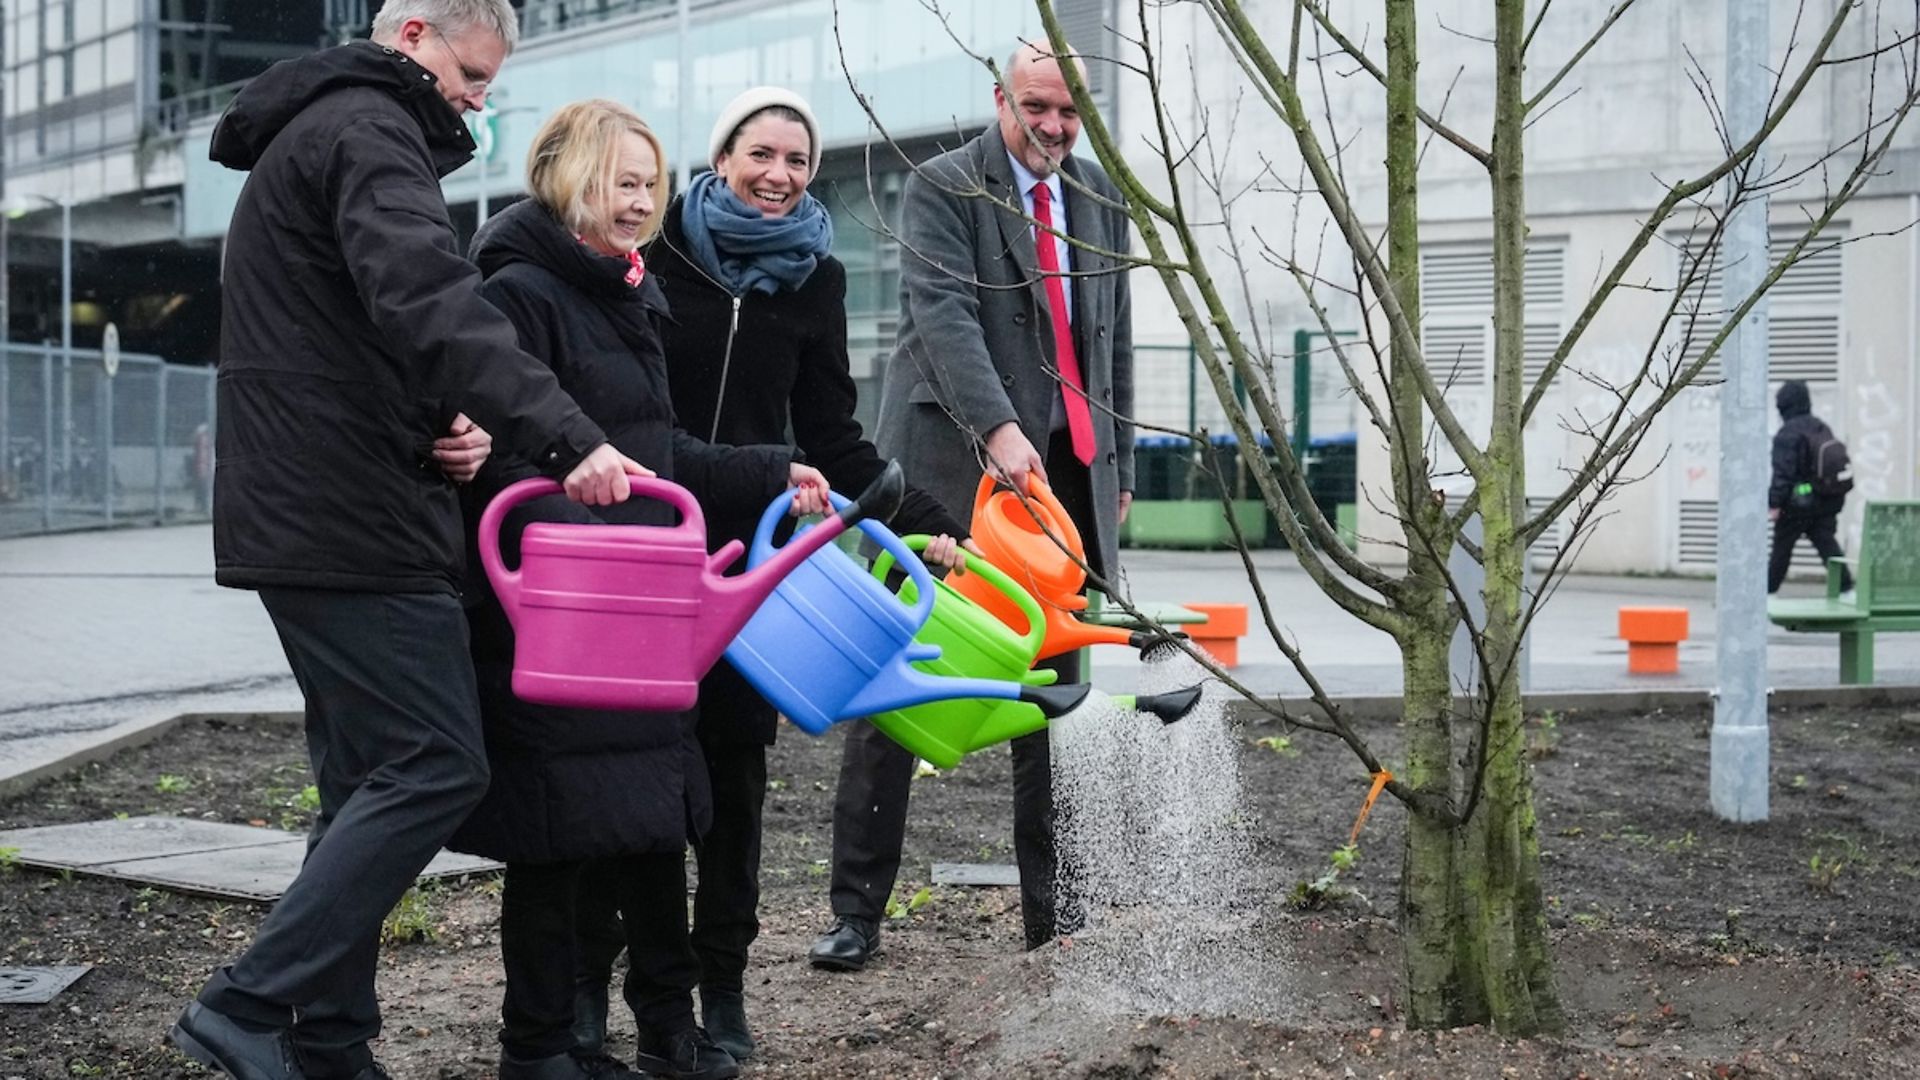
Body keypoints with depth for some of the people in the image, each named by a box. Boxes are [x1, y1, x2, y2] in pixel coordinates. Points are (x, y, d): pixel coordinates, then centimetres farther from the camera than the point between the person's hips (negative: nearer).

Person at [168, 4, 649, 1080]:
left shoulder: (310, 134, 25)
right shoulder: (367, 131, -9)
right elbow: (430, 298, -28)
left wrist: (436, 425, 9)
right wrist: (562, 435, -38)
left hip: (304, 516, 11)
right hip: (353, 521, -11)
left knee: (372, 781, 11)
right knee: (436, 766, -11)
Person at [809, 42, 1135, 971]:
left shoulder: (1102, 200, 14)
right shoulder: (942, 188, -4)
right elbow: (943, 312, -19)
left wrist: (1117, 467, 16)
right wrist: (999, 429, -33)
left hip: (1067, 471, 5)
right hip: (951, 464, -5)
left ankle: (1052, 910, 15)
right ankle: (856, 910, 4)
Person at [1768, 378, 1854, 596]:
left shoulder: (1788, 433, -15)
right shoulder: (1822, 428, 11)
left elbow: (1783, 472, -20)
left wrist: (1774, 503, -18)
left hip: (1797, 504, -7)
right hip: (1826, 502, 7)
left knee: (1781, 547, 6)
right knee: (1827, 543, 5)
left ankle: (1768, 588, 16)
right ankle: (1845, 586, -5)